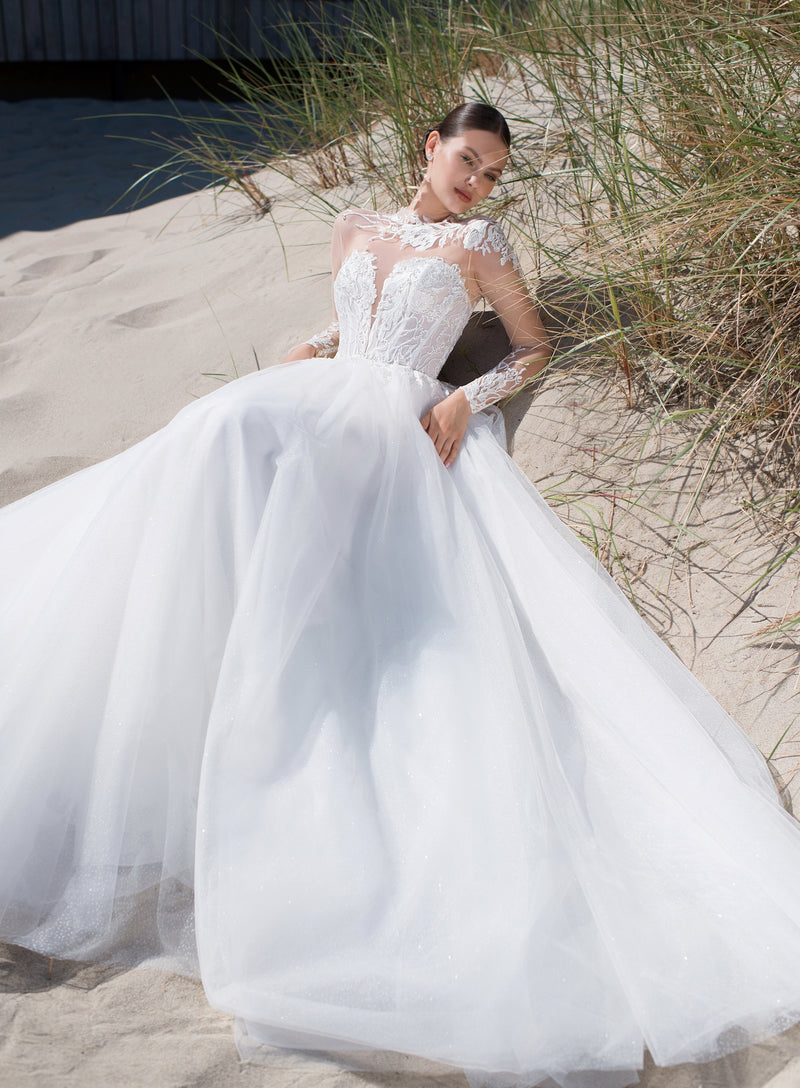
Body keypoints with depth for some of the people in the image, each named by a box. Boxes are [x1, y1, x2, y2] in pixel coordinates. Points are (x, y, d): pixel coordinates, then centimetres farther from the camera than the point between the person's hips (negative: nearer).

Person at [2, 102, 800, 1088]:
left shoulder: (478, 243, 14)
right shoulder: (354, 229, 26)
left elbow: (534, 346, 16)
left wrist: (466, 399, -2)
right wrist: (312, 348, 11)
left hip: (397, 430, -5)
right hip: (319, 403, 5)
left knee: (250, 434, -36)